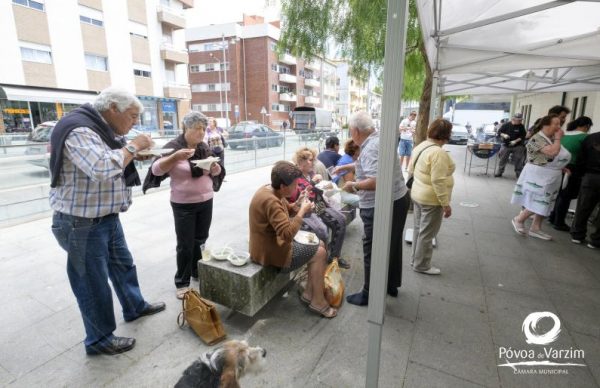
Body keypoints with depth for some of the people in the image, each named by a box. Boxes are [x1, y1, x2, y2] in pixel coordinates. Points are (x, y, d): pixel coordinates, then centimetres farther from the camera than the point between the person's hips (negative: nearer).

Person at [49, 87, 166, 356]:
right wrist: (133, 147, -24)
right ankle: (99, 340, 25)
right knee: (93, 284, 6)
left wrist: (134, 153, 0)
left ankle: (135, 307, 43)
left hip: (107, 217, 10)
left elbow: (113, 161, 18)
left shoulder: (102, 130, 9)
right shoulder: (79, 130, -22)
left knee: (123, 265, 23)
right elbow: (102, 168, -37)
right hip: (83, 224, -10)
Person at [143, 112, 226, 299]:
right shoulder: (173, 146, -10)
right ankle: (182, 282, 16)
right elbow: (156, 170, -17)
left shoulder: (205, 148, 6)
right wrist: (175, 157, -32)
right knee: (185, 245, 1)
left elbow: (217, 171, 10)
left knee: (201, 240, 14)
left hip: (206, 201, 5)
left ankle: (198, 272, 32)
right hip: (183, 205, -4)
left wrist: (215, 168, -13)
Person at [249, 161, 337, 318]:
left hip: (274, 242, 10)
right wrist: (302, 211, -23)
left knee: (319, 245, 12)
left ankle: (309, 293, 18)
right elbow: (288, 233, -34)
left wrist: (297, 205, -4)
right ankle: (318, 301, 7)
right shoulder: (270, 201, -29)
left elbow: (284, 211, 16)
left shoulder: (272, 191, 1)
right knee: (319, 253, -6)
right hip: (271, 251, -10)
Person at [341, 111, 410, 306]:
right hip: (399, 200, 10)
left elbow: (376, 182, -33)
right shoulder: (379, 139, 8)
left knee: (373, 251, 4)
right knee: (392, 246, 21)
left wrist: (354, 186, -18)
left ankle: (369, 294, 19)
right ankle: (392, 285, 39)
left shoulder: (371, 148, -22)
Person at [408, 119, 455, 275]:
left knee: (419, 229, 19)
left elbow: (411, 170, 12)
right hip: (431, 199, -9)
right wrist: (446, 204, -20)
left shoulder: (420, 146, 5)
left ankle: (415, 259, 32)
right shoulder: (438, 153, -23)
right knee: (427, 233, 4)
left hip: (417, 194, 9)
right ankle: (421, 265, 18)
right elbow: (438, 181, -26)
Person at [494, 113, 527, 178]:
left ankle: (519, 174, 11)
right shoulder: (506, 125, -4)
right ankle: (499, 172, 21)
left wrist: (515, 141, -18)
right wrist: (504, 135, -19)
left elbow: (523, 136, -4)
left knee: (518, 161, 0)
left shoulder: (521, 127, -4)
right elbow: (499, 132, 1)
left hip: (517, 146, 0)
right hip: (506, 145, 1)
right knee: (502, 160, 7)